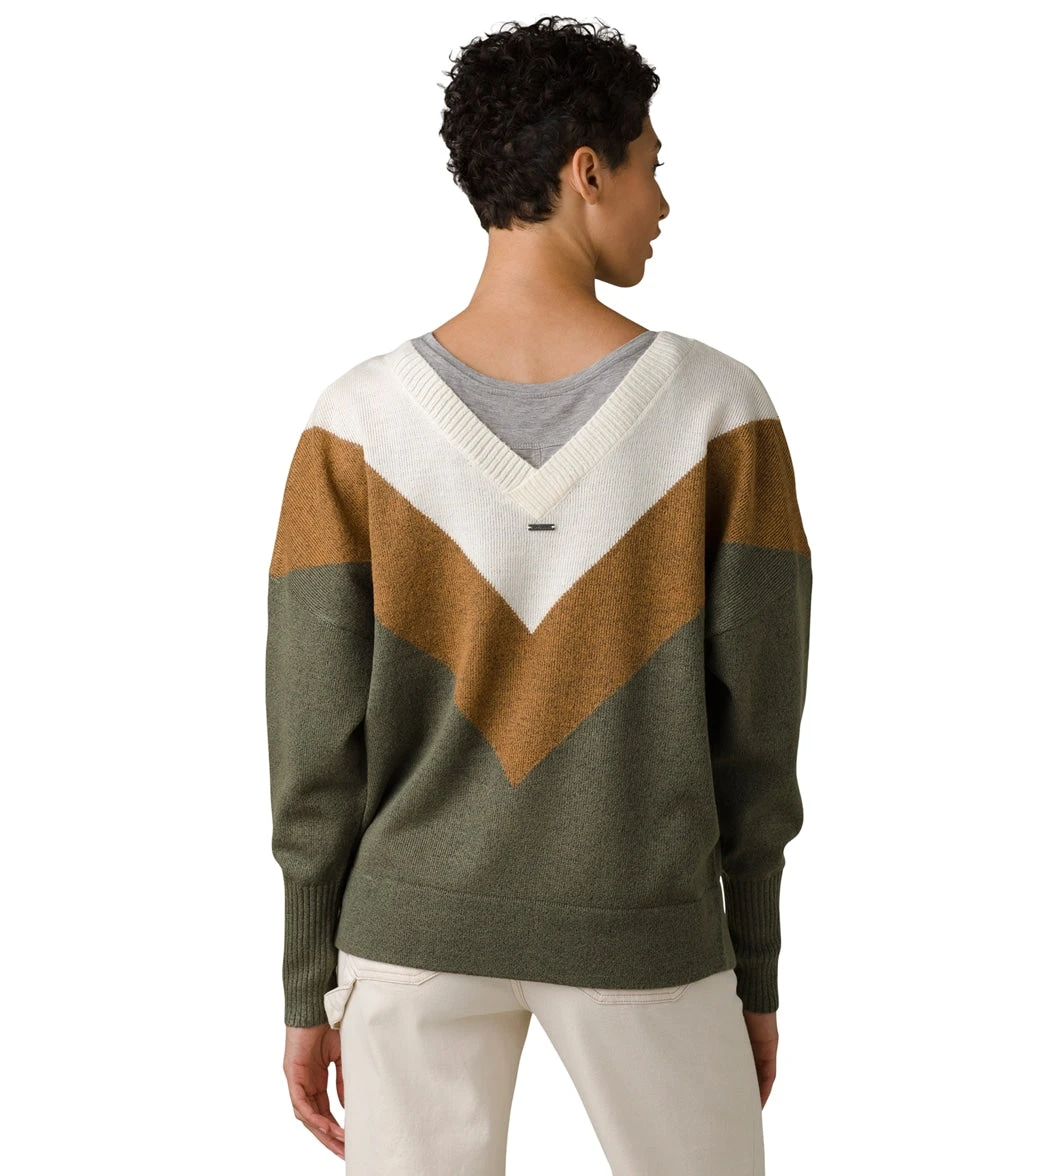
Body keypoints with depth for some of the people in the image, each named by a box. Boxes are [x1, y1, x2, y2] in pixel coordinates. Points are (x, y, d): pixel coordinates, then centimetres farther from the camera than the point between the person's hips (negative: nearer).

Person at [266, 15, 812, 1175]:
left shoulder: (356, 423, -12)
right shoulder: (721, 411, -14)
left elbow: (314, 738, -9)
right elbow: (755, 721, -9)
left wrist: (311, 987, 4)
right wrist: (756, 971, 5)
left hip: (416, 923, 1)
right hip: (640, 940, -1)